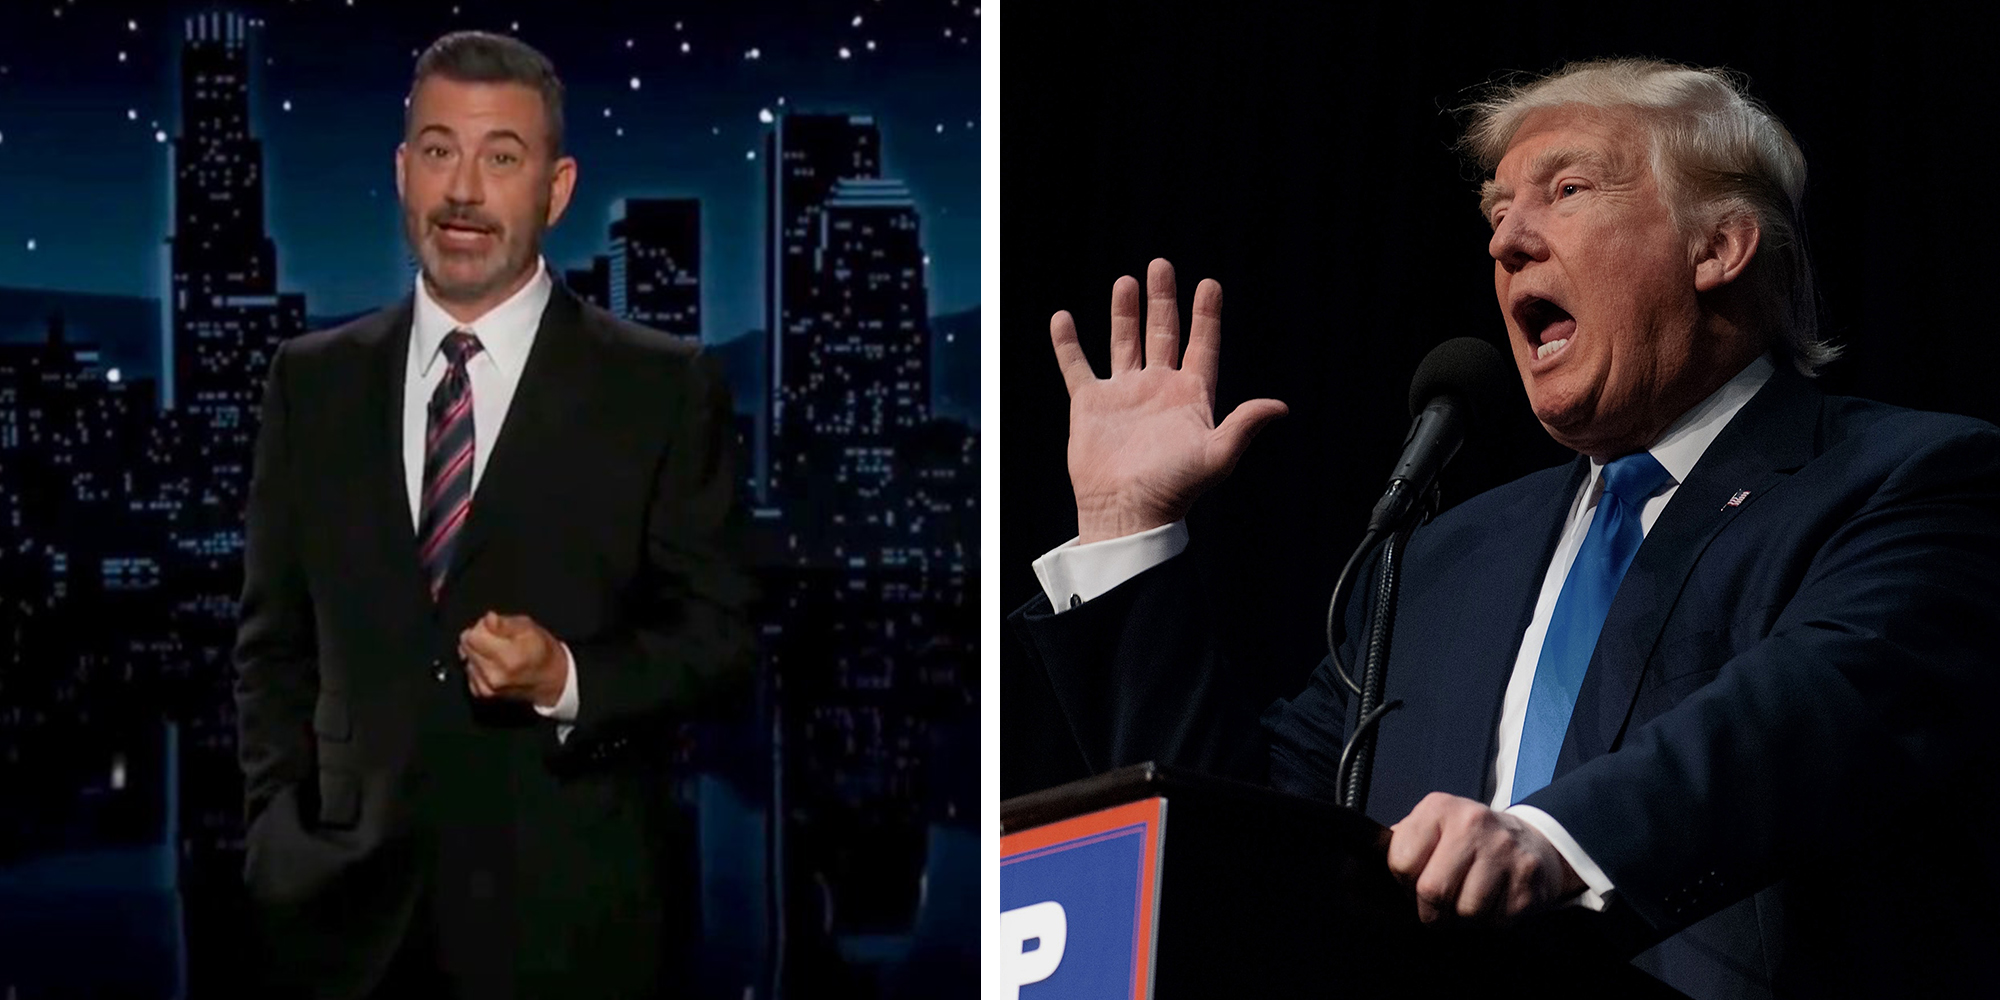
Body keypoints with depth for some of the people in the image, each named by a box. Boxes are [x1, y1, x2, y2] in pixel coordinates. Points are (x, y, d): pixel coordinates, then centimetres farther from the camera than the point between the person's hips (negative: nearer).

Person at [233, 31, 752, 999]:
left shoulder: (662, 390, -2)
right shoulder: (312, 382, 7)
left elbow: (717, 639, -2)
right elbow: (273, 641, 11)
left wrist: (569, 681, -19)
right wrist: (279, 837, 1)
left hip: (570, 913, -2)